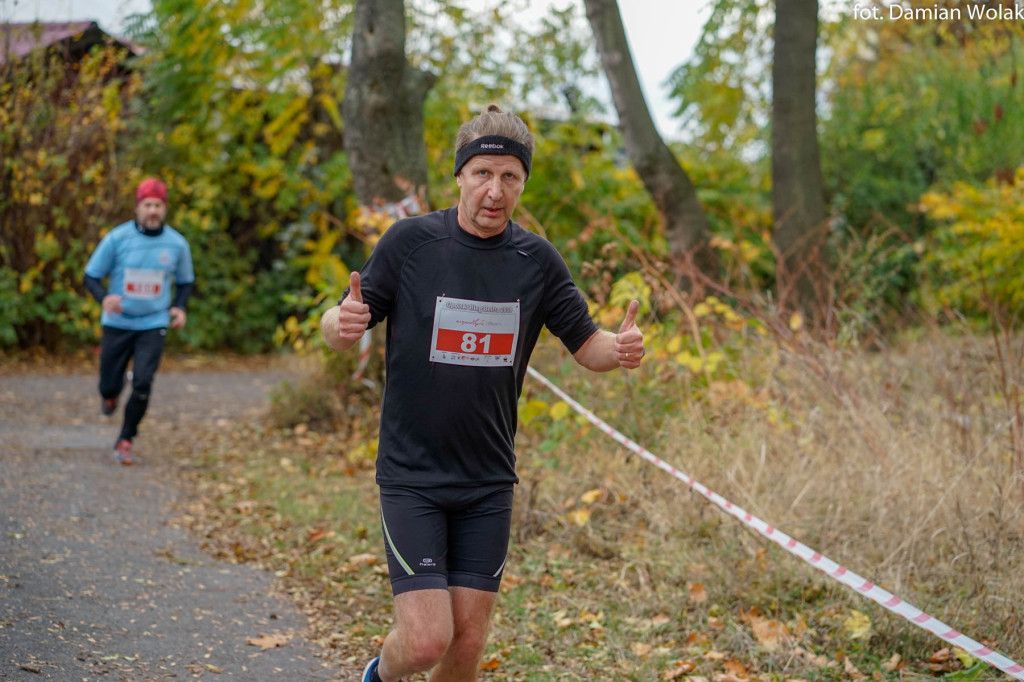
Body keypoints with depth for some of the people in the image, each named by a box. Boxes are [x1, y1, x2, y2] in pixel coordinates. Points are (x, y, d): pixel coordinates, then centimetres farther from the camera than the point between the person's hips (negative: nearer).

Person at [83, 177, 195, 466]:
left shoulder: (177, 244, -2)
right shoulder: (117, 238, -9)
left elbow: (185, 281, 14)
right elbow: (90, 276, -3)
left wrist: (179, 307, -5)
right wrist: (104, 298, -24)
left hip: (153, 325, 0)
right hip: (117, 323, 0)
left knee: (142, 385, -14)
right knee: (110, 386, 6)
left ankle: (125, 441, 6)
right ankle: (110, 394, 46)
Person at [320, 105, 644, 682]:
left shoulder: (538, 260, 0)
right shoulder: (409, 242, -8)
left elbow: (585, 343, 7)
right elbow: (338, 328, -2)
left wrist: (620, 348, -17)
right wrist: (343, 323, -27)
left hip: (489, 482, 3)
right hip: (411, 476, -3)